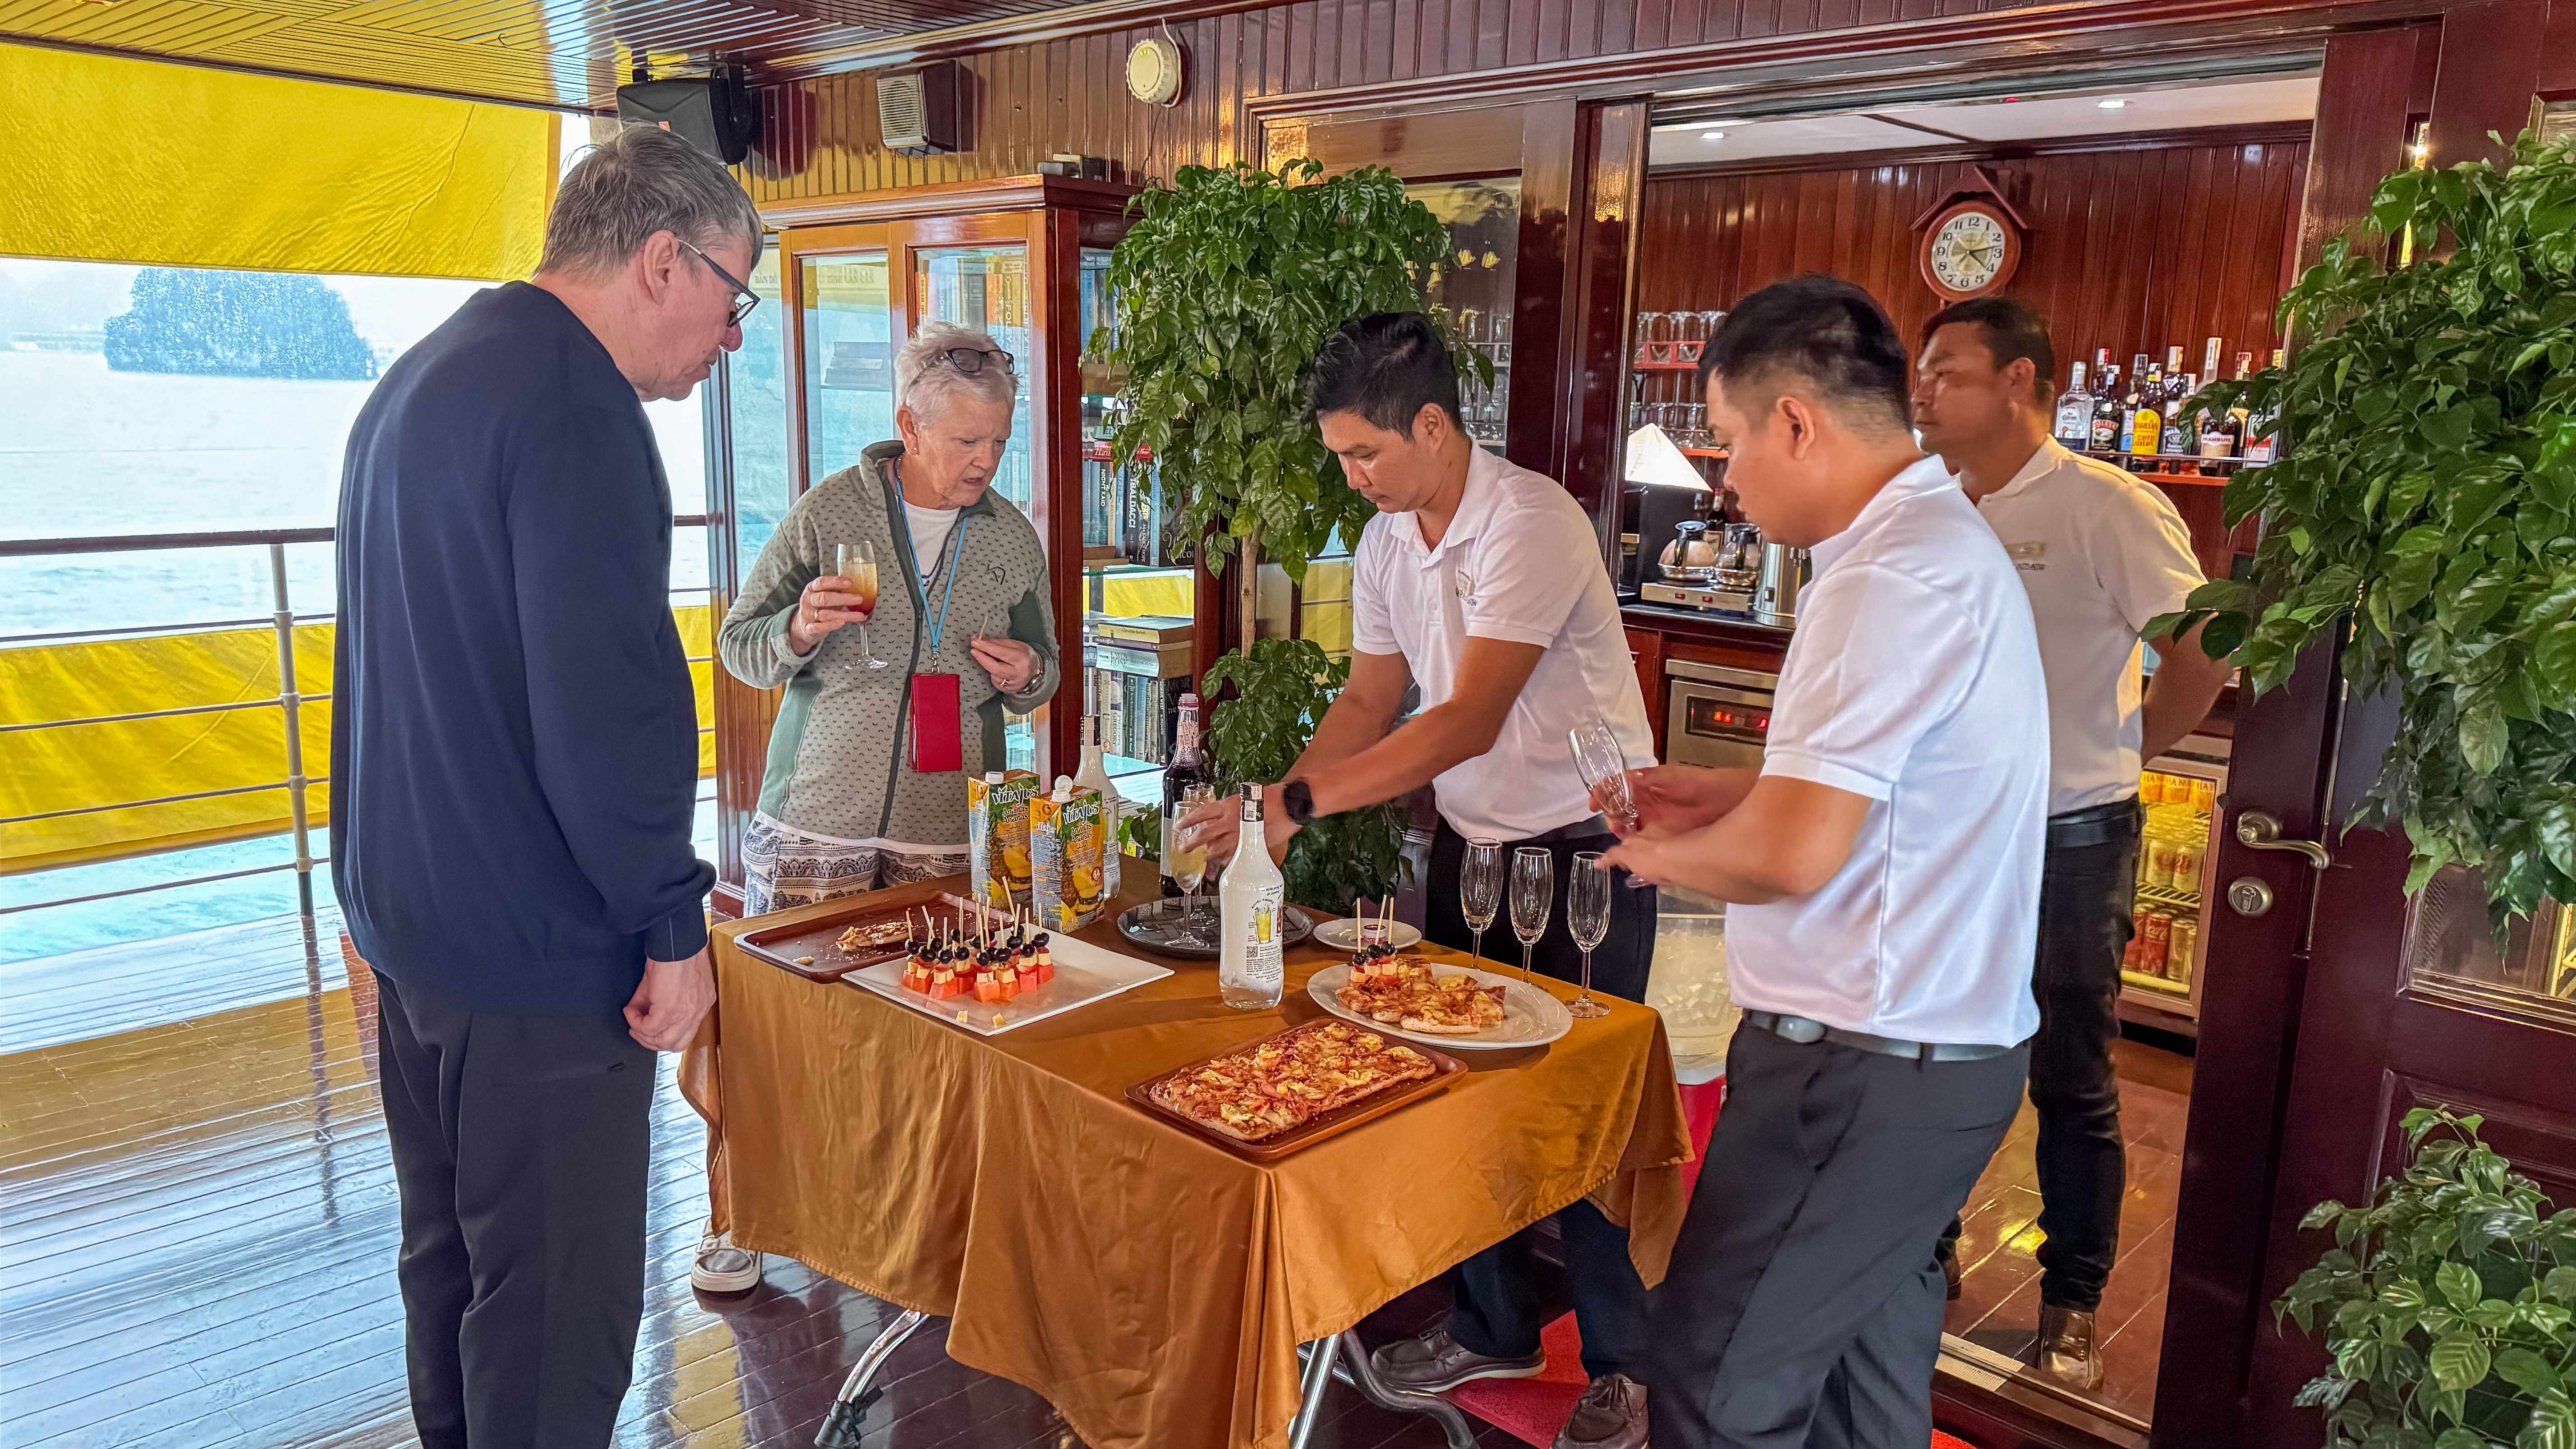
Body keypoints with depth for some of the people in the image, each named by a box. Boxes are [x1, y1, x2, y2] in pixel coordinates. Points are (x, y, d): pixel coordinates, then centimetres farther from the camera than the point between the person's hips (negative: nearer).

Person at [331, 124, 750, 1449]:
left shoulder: (415, 381, 15)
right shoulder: (572, 400, -18)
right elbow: (609, 699, -25)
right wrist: (672, 924, -15)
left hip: (408, 914, 10)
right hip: (536, 948, -10)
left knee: (451, 1255, 22)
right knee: (556, 1304, 2)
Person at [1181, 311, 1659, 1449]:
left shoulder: (1532, 523, -23)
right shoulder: (1385, 541, 2)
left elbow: (1470, 721, -30)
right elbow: (1371, 698, 8)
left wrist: (1302, 799, -34)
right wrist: (1277, 802, -7)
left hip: (1583, 850, -7)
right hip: (1468, 843, 7)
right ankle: (1495, 1327, 31)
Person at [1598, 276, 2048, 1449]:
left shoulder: (1892, 581, -21)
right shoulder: (1949, 540, 13)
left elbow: (1794, 853, -26)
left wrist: (1667, 856, -7)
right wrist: (1729, 792, 15)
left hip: (1862, 1068, -10)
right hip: (1939, 1042, 10)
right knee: (1870, 1342, 20)